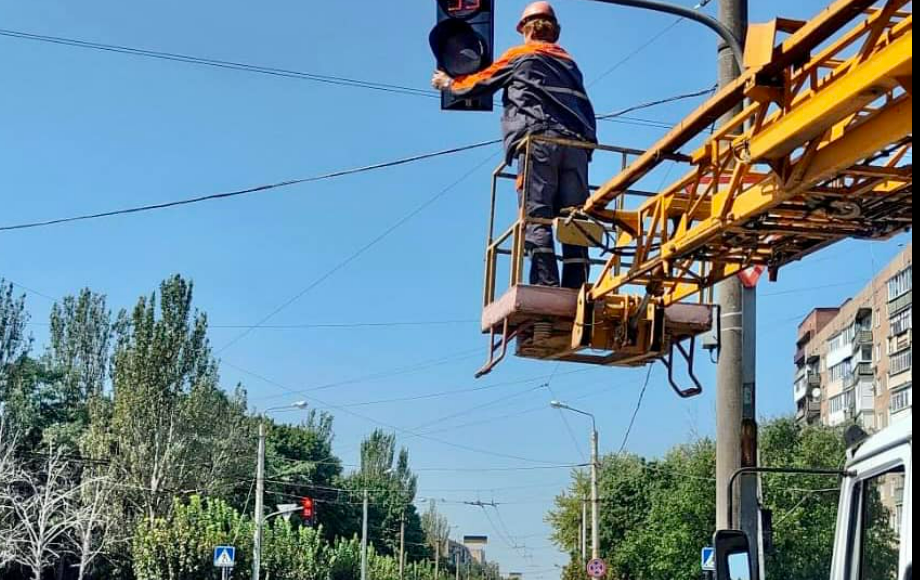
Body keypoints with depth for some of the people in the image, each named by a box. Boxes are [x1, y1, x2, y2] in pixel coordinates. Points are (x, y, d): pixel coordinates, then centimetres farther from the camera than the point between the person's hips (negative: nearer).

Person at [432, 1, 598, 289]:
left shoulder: (519, 56, 17)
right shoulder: (568, 63, 29)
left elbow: (479, 84, 25)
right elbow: (588, 112, 25)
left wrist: (448, 83, 42)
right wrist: (586, 142, 26)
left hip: (538, 139, -4)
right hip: (576, 144, 4)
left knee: (537, 217, -13)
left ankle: (546, 290, -26)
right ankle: (576, 292, -14)